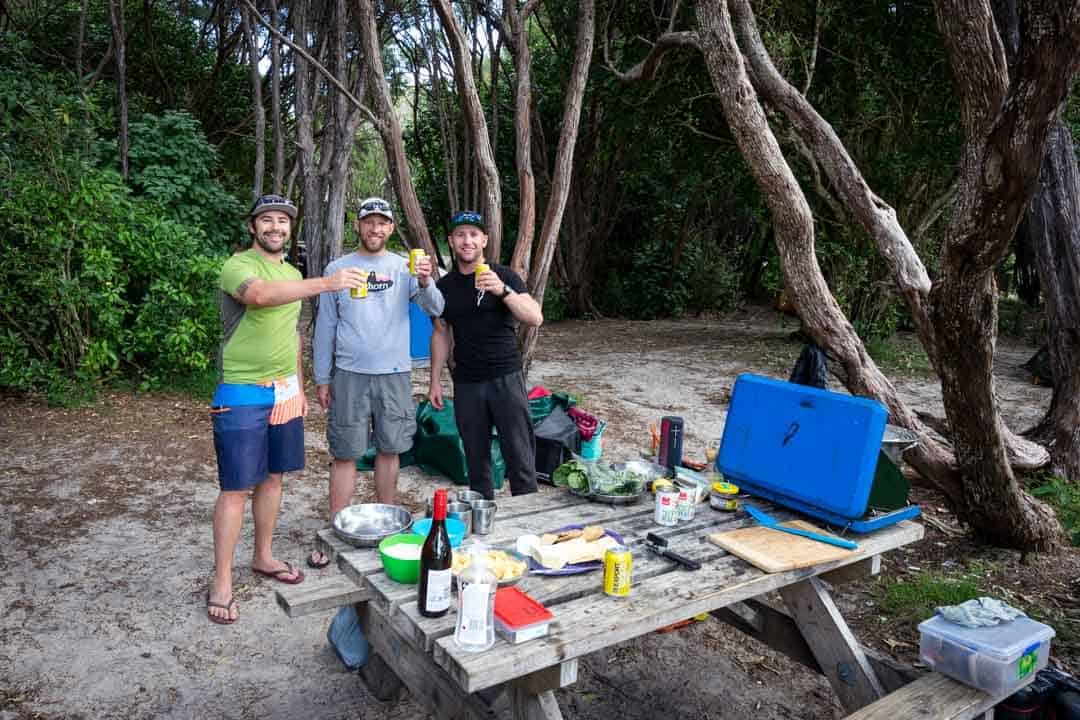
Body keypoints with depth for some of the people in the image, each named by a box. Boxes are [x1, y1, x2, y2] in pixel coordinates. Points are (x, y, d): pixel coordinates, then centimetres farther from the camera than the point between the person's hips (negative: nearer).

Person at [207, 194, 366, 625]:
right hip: (243, 395, -7)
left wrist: (299, 387, 19)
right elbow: (260, 295, -37)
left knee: (272, 477, 15)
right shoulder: (238, 266, -12)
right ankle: (221, 582, 9)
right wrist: (326, 283, -47)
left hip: (284, 392, 7)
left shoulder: (293, 273, 13)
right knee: (237, 488, -2)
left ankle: (263, 557, 31)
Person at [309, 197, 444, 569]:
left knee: (389, 450, 10)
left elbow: (435, 308, -9)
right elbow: (325, 326, 6)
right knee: (345, 454, 2)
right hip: (349, 374, -1)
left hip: (395, 373, 1)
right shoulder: (337, 268, 3)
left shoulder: (404, 267, 3)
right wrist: (322, 378, 4)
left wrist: (425, 282, -29)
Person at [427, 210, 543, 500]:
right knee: (476, 459, 9)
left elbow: (535, 318, -15)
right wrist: (435, 380, 11)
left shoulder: (504, 276, -3)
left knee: (520, 458, -2)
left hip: (506, 378, -3)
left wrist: (503, 291, -30)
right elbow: (441, 333, 16)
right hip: (466, 384, 3)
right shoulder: (444, 286, 8)